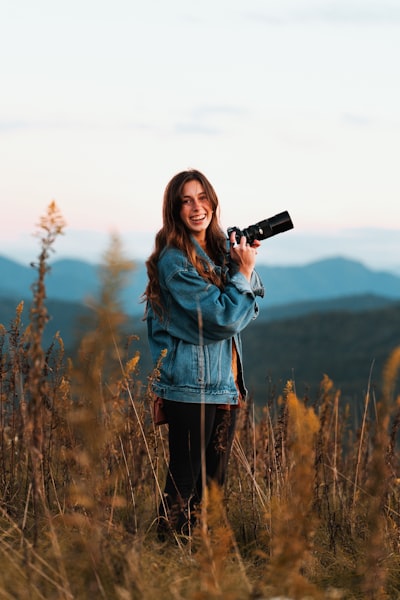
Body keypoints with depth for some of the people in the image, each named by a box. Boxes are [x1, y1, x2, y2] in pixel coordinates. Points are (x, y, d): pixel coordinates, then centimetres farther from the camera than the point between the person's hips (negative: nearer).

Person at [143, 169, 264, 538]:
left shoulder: (222, 250, 9)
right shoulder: (174, 261, -15)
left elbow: (248, 311, 10)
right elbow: (224, 318, -18)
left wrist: (246, 267, -4)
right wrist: (244, 271, -10)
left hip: (226, 383, 8)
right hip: (191, 386, -8)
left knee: (214, 480, 13)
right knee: (184, 481, -2)